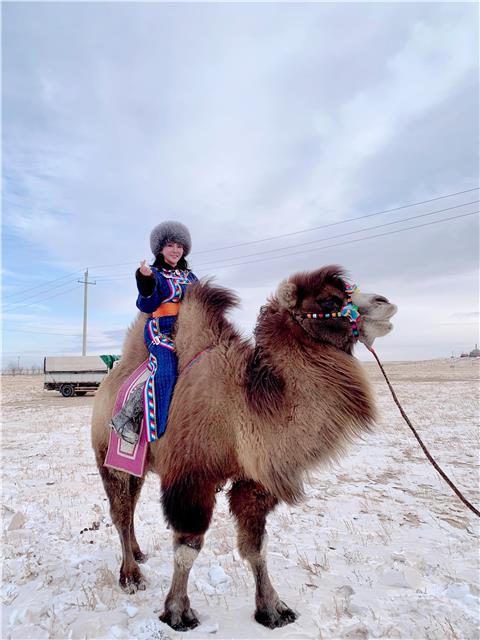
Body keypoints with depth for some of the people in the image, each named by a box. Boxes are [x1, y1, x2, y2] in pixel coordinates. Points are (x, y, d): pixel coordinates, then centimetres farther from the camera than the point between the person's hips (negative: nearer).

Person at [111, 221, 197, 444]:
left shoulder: (190, 276, 21)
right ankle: (127, 415, -17)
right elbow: (147, 305, -9)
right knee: (165, 372, -28)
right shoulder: (155, 273, 3)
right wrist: (146, 282, -23)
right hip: (160, 331, -6)